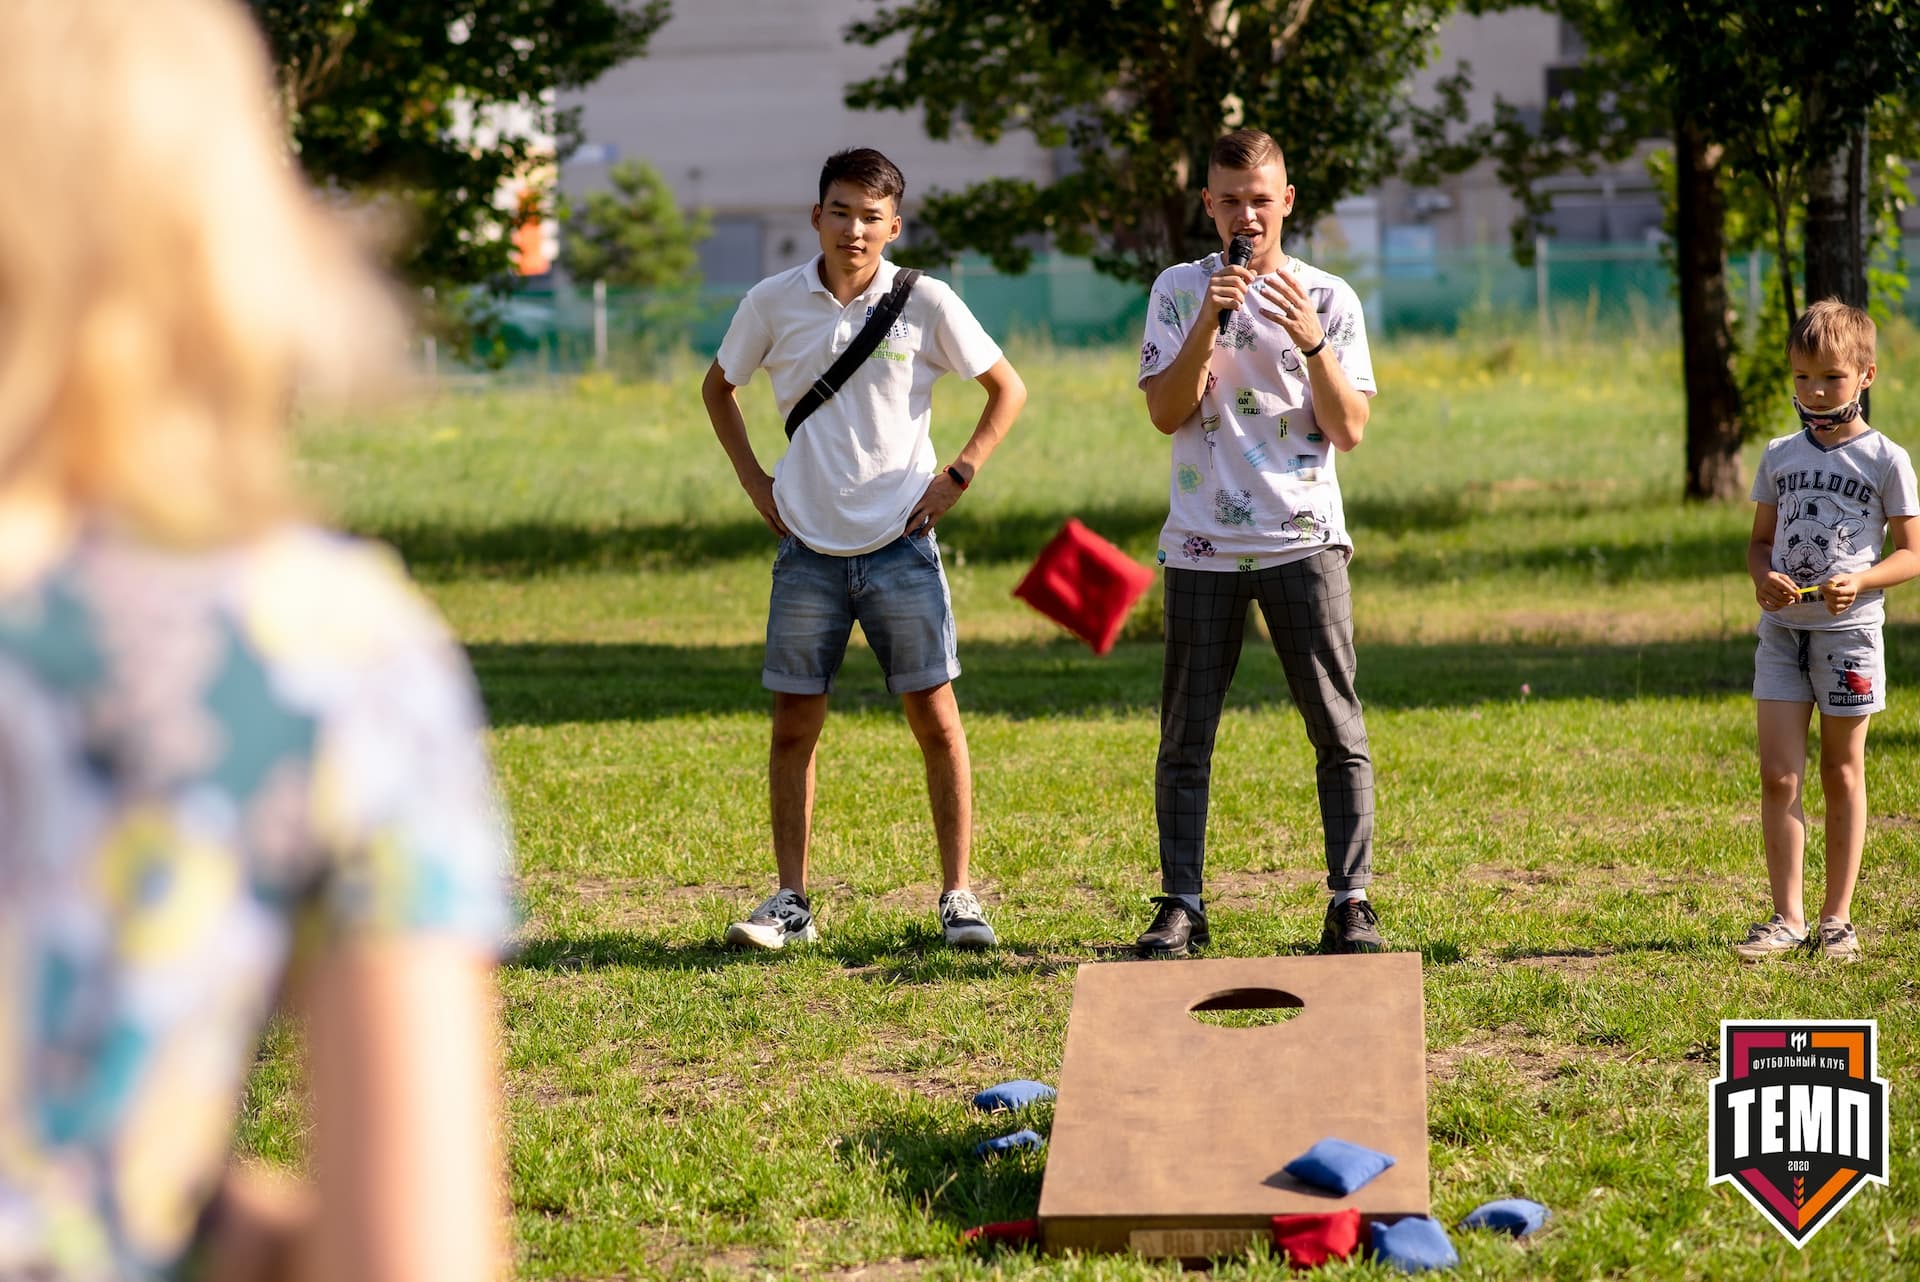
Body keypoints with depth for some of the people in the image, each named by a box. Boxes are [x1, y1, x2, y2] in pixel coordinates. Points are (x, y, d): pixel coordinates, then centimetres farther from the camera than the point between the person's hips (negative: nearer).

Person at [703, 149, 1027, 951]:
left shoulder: (926, 304, -4)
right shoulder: (773, 303, 0)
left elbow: (1007, 389, 8)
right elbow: (718, 386, 18)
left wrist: (958, 475, -1)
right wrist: (752, 479, 9)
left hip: (900, 543, -1)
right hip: (807, 547, 2)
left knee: (935, 718, -3)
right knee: (793, 726, 2)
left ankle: (957, 894, 7)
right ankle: (791, 901, 11)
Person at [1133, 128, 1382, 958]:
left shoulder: (1329, 298, 5)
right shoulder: (1179, 291, 7)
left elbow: (1349, 430, -1)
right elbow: (1166, 412, -3)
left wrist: (1312, 344, -16)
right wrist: (1210, 319, -14)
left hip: (1304, 540, 0)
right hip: (1201, 546, 0)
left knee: (1339, 732, -3)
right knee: (1186, 735, 2)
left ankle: (1351, 903, 1)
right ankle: (1180, 905, 8)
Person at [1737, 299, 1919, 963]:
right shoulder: (1779, 457, 8)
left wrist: (1859, 582, -20)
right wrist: (1763, 576, -8)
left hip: (1849, 629, -3)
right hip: (1782, 629, 3)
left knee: (1842, 774, 6)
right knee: (1778, 775, -4)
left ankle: (1837, 919, 13)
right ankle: (1786, 916, 2)